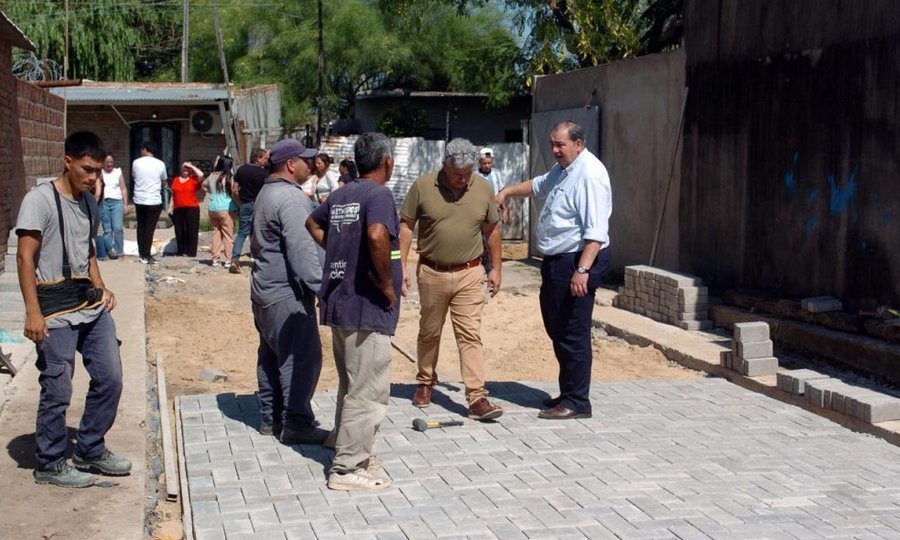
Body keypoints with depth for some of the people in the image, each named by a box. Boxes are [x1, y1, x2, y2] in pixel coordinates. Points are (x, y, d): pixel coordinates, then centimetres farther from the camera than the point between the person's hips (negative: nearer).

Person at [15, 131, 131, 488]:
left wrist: (101, 288, 7)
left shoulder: (89, 202, 12)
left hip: (92, 307, 8)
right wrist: (33, 313, -19)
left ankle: (90, 451, 26)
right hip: (56, 311, -7)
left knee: (110, 378, 10)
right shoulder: (40, 199, -11)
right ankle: (50, 465, 16)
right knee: (57, 391, 0)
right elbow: (25, 258, -14)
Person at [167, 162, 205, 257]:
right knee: (179, 231, 6)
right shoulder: (175, 180, 16)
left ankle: (191, 252, -1)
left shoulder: (194, 180, 4)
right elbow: (173, 195, 17)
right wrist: (170, 207, 10)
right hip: (178, 209, 4)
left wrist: (191, 166, -5)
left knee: (191, 231, -5)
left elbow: (201, 175, -17)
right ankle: (180, 251, 14)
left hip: (192, 209, -4)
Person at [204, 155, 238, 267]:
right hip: (226, 209, -5)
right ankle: (228, 260, -1)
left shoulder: (212, 176, 7)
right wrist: (238, 207, -1)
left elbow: (204, 184, 25)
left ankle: (215, 258, 13)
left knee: (216, 233, 12)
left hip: (212, 208, 5)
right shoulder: (228, 177, -10)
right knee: (228, 235, 0)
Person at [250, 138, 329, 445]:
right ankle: (296, 423, -3)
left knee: (272, 355, 15)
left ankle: (270, 418, 22)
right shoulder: (292, 198, -17)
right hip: (287, 294, -11)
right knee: (303, 357, -6)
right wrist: (320, 287, -20)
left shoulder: (266, 193, 16)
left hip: (264, 290, 11)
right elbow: (302, 250, -23)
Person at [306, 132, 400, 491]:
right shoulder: (379, 194, -14)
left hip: (340, 302, 9)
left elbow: (313, 224, 28)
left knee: (351, 386, 21)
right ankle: (348, 469, 2)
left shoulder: (341, 195, 11)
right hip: (368, 307, -9)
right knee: (368, 392, -1)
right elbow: (376, 235, -32)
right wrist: (388, 284, -20)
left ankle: (350, 451, 32)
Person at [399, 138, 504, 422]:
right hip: (431, 273, 0)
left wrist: (495, 268, 10)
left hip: (469, 274, 0)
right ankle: (425, 382, 34)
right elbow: (406, 227, -1)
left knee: (470, 335, -4)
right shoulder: (423, 186, -7)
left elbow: (492, 230, 10)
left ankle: (477, 398, -6)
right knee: (429, 332, 14)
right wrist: (401, 265, -6)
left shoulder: (483, 189, -1)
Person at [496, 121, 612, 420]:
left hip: (578, 261, -11)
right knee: (556, 328, 17)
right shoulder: (561, 169, 14)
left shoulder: (590, 174, -18)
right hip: (556, 260, 11)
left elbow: (595, 231, -26)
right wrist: (507, 192, 25)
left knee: (573, 334, -6)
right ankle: (568, 393, 29)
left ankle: (576, 402, 3)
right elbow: (538, 185, 37)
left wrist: (582, 270, -32)